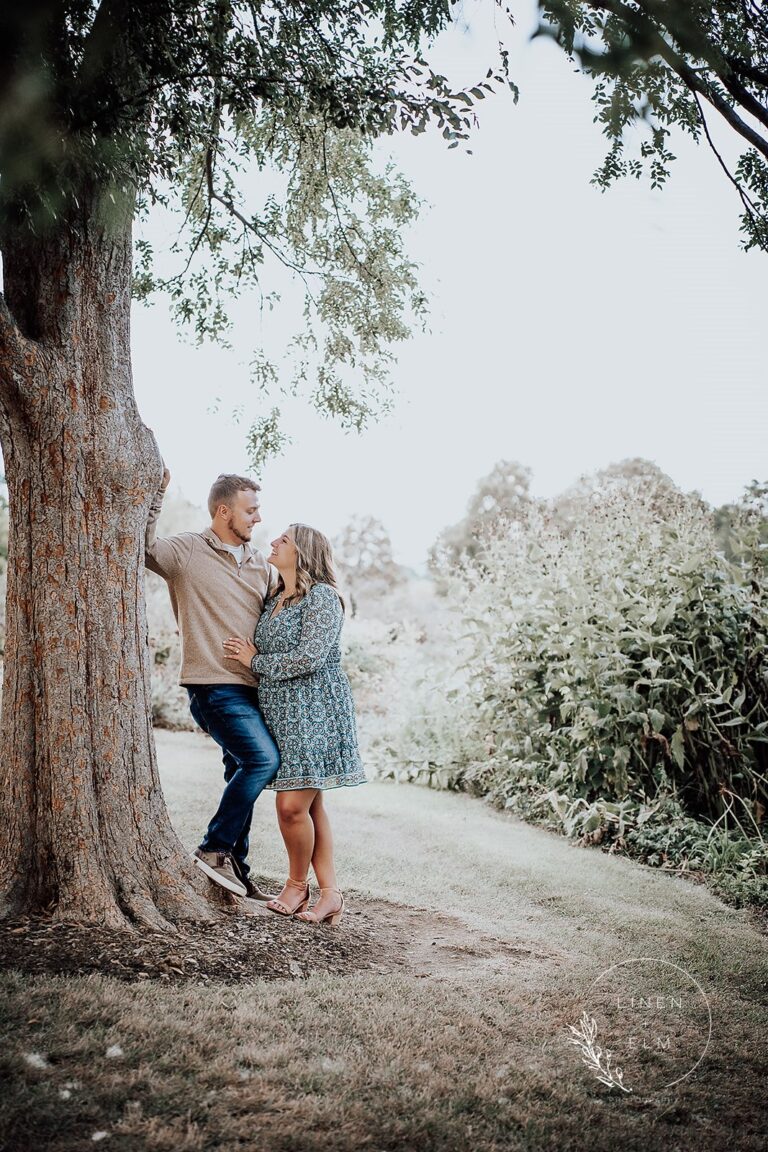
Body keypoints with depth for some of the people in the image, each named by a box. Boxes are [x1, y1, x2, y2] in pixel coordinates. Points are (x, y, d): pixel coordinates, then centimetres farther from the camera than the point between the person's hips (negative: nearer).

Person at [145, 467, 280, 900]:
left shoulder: (262, 566, 16)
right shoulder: (188, 551, -2)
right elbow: (144, 546, -18)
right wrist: (156, 495, -23)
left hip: (251, 686, 7)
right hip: (214, 684, -7)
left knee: (245, 775, 11)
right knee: (264, 758, -20)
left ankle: (236, 869, 23)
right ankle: (213, 849, -6)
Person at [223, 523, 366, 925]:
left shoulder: (321, 597, -9)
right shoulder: (274, 600, 17)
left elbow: (309, 657, -18)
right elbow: (263, 651, 30)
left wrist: (256, 661, -8)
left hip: (313, 711, -8)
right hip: (279, 711, 8)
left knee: (293, 806, -9)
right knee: (309, 806, 8)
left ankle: (297, 884, 13)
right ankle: (330, 893, 14)